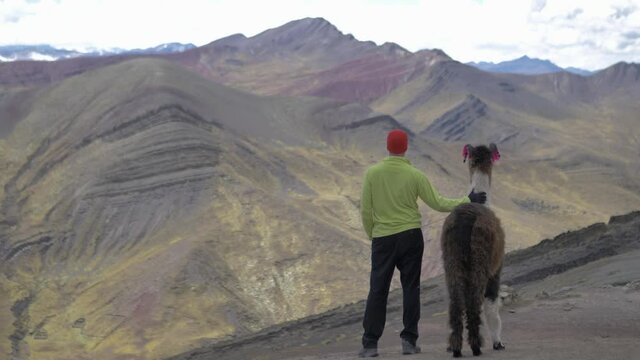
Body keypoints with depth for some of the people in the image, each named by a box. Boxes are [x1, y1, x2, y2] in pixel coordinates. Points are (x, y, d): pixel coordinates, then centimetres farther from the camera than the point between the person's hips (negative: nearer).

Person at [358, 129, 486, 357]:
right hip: (410, 236, 0)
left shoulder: (372, 173, -4)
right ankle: (409, 340, 7)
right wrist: (468, 200, 10)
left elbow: (365, 210, -1)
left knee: (378, 291, 3)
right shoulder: (415, 175, -5)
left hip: (382, 239, 0)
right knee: (410, 288, 9)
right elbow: (438, 204, -1)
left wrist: (371, 235, 14)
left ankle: (370, 343, 0)